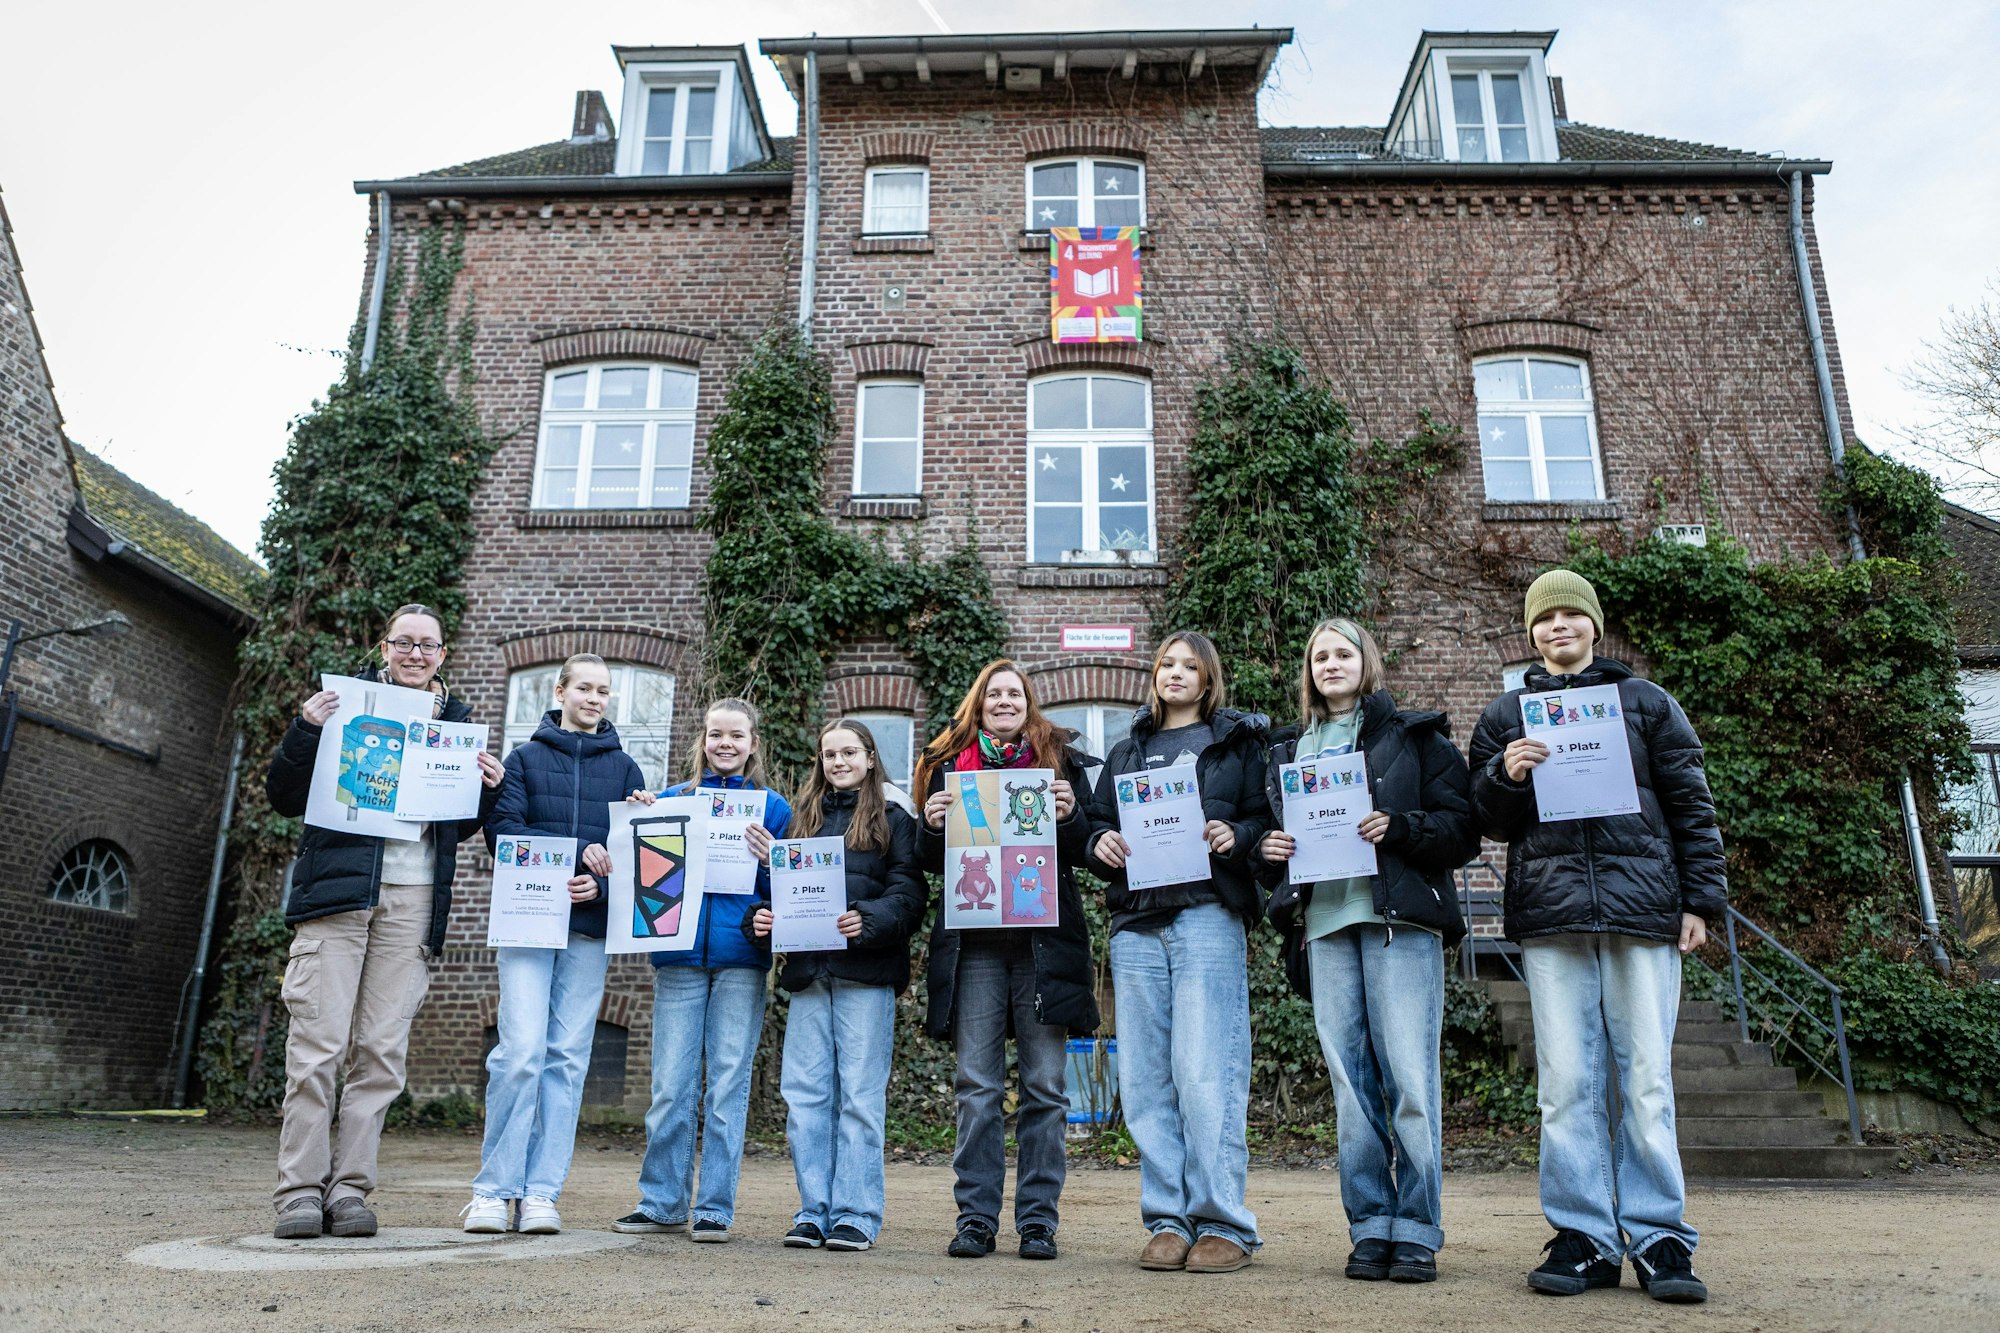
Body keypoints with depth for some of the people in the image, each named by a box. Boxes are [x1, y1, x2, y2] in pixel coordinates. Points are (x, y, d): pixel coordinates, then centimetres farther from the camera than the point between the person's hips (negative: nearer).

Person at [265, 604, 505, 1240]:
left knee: (382, 1049, 1)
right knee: (317, 1043, -4)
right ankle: (300, 1190, 4)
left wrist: (486, 790, 0)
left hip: (413, 898, 2)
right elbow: (285, 799, 5)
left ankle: (349, 1187, 9)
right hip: (338, 885, -2)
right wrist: (304, 732, -11)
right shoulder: (346, 700, 7)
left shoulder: (457, 720, 15)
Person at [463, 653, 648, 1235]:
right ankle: (494, 1187, 0)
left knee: (568, 1056, 0)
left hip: (589, 927, 2)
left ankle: (541, 1191, 6)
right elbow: (502, 830, -2)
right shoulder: (526, 757, 10)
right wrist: (578, 851, -13)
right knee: (522, 1049, -12)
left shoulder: (624, 767, 15)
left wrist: (602, 883, -11)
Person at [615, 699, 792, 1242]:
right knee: (671, 1085, 6)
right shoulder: (673, 800, 11)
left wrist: (771, 862, -14)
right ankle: (663, 1202, 20)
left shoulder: (771, 808, 6)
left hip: (740, 957, -1)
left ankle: (714, 1208, 13)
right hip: (679, 953, 2)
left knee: (728, 1084, 3)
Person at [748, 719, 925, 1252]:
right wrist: (761, 916, -2)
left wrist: (869, 919, -22)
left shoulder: (893, 821, 6)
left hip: (866, 973, -4)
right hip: (808, 971, 4)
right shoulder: (803, 819, 19)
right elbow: (779, 884, 18)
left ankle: (856, 1214, 6)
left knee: (860, 1094, -1)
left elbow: (909, 894, -4)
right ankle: (814, 1211, 13)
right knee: (804, 1094, 4)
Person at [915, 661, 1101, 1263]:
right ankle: (976, 1218, 9)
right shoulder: (950, 764, 15)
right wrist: (932, 825, -5)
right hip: (973, 939, 1)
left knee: (1045, 1086, 1)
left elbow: (1086, 850, 7)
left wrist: (1070, 816, -13)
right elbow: (933, 863, 15)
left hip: (1045, 937, -1)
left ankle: (1038, 1218, 10)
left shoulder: (1061, 759, 10)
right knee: (977, 1086, 2)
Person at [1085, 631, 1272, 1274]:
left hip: (1207, 914, -4)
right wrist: (1102, 845, 0)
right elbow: (1098, 821, 21)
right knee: (1145, 1077, 2)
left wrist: (1236, 835, -13)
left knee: (1205, 1071, -8)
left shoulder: (1237, 740, 12)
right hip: (1136, 921, 4)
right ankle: (1168, 1221, 10)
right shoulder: (1126, 752, 23)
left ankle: (1223, 1225, 1)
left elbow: (1268, 816, 6)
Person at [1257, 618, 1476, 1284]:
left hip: (1400, 919, -3)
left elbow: (1461, 827, 2)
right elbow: (1272, 829, 24)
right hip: (1324, 923, 4)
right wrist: (1269, 847, 2)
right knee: (1350, 1080, 4)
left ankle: (1417, 1232, 5)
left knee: (1409, 1075, -5)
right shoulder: (1288, 749, 19)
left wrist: (1397, 827, -14)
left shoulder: (1413, 735, 8)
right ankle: (1370, 1228, 12)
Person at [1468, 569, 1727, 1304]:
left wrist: (1701, 899, 3)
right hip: (1550, 913, 1)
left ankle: (1658, 1237, 8)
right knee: (1566, 1081, 1)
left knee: (1647, 1077, 0)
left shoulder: (1646, 702, 12)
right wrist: (1504, 776, -8)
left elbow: (1691, 806, 9)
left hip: (1641, 908, -1)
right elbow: (1489, 821, 12)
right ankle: (1584, 1237, 8)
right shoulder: (1506, 714, 15)